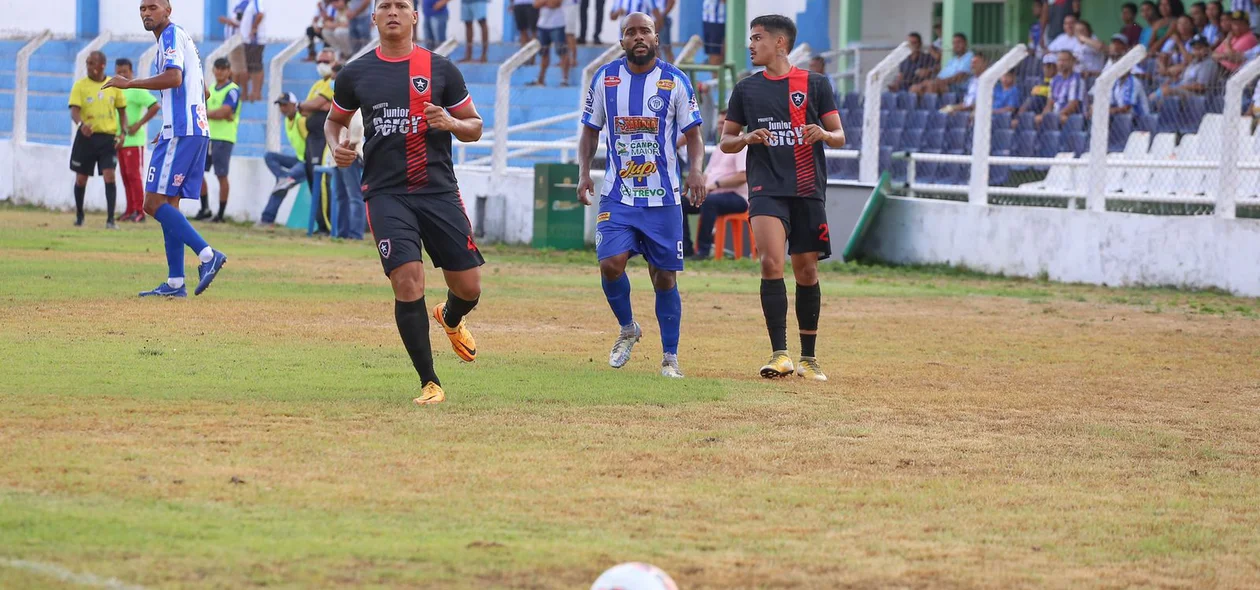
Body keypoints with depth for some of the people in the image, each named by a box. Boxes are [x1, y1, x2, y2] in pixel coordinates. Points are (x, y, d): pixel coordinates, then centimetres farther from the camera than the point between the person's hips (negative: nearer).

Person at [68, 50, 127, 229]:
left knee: (109, 176, -13)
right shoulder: (80, 85, -1)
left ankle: (110, 219, -13)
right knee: (81, 178, 9)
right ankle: (79, 215, 29)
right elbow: (74, 110, -11)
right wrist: (81, 124, -32)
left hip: (108, 137, 0)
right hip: (86, 136, 0)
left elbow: (122, 111, 13)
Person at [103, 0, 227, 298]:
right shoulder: (182, 38, 24)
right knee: (168, 204, 10)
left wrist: (130, 83, -17)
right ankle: (175, 283, 7)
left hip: (181, 133, -10)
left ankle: (207, 254, -20)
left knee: (154, 203, -12)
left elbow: (174, 78, -23)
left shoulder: (171, 35, -6)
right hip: (197, 131, 10)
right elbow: (202, 91, 29)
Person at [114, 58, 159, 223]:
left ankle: (139, 211, -9)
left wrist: (138, 124, -18)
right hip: (120, 140, 8)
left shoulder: (136, 90, -10)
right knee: (125, 176, 8)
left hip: (133, 140, -8)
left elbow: (155, 107, -18)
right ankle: (130, 210, 12)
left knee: (133, 174, -9)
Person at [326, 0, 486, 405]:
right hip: (385, 193, -1)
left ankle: (450, 319, 42)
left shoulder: (441, 69, 5)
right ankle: (430, 384, -8)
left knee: (469, 288, 1)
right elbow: (335, 120, 24)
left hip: (439, 190, 1)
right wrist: (337, 147, 2)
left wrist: (450, 123, -11)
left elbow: (474, 127, 11)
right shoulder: (356, 74, 7)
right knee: (408, 280, -18)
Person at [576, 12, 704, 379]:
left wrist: (695, 170, -16)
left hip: (663, 197, -1)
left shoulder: (675, 81, 0)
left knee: (664, 276, 1)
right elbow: (590, 131, 13)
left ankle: (670, 358, 13)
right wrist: (584, 172, -1)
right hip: (617, 194, 1)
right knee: (611, 263, -16)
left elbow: (693, 135, 2)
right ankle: (627, 329, 12)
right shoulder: (605, 79, 4)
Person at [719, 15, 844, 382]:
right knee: (771, 263, -18)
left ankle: (808, 358, 19)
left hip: (808, 189, 0)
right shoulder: (746, 89, 10)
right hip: (766, 188, 0)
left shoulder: (815, 85, 4)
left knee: (807, 271, 5)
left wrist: (824, 134, -17)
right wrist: (747, 138, -8)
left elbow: (839, 138, 5)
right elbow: (726, 142, 14)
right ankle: (780, 355, -19)